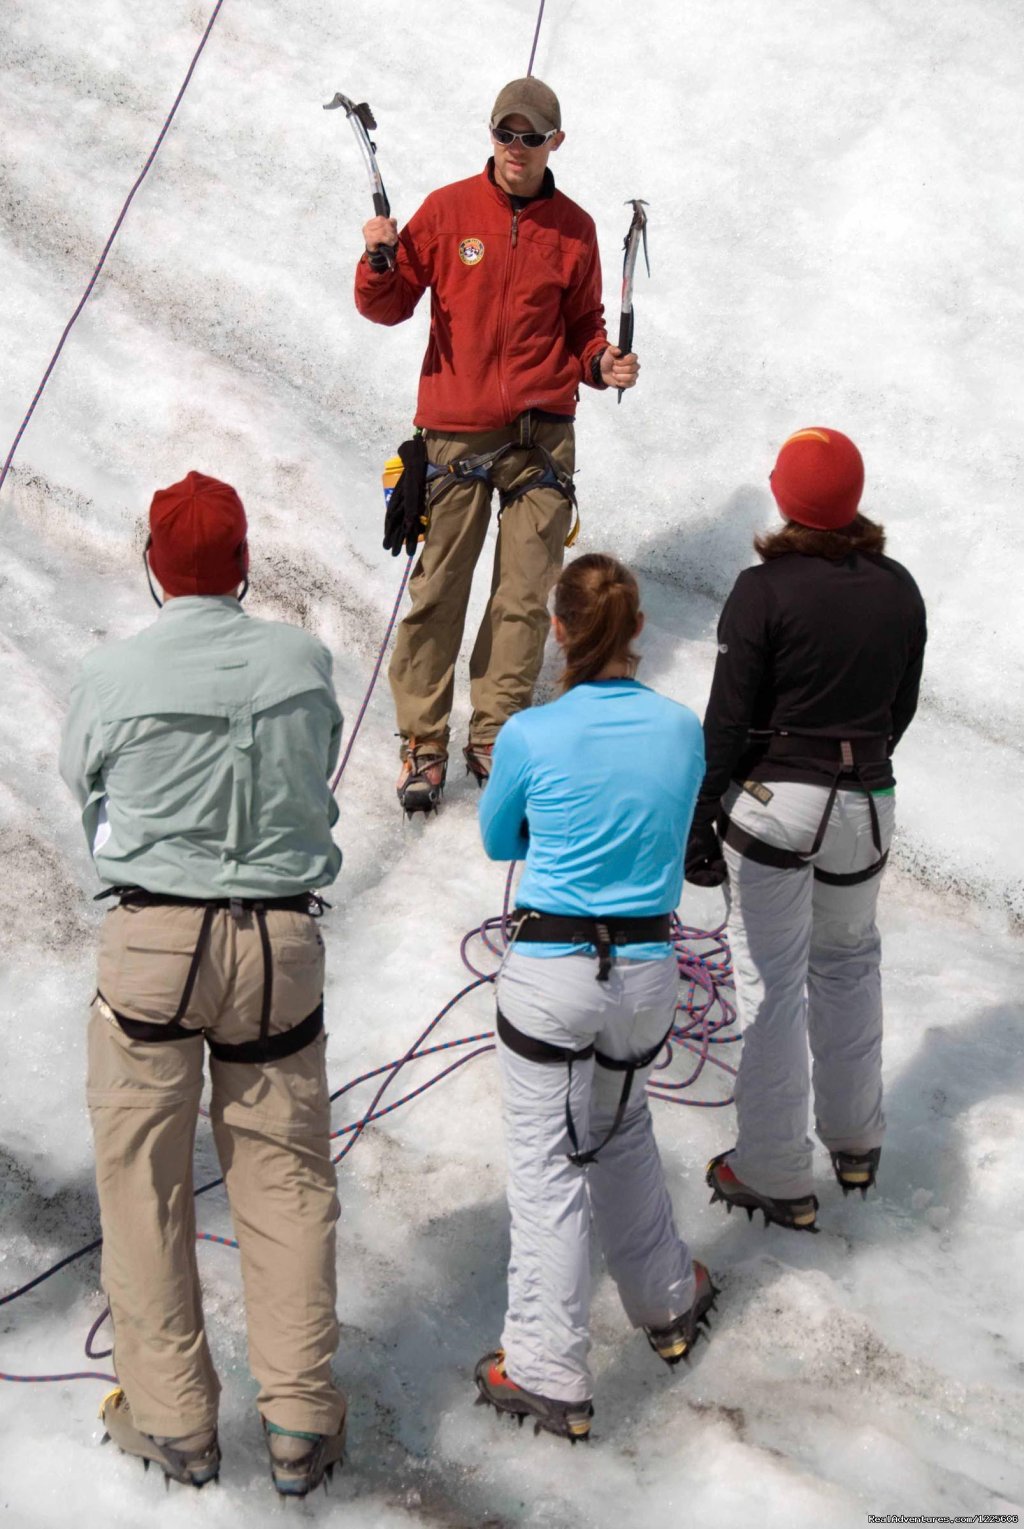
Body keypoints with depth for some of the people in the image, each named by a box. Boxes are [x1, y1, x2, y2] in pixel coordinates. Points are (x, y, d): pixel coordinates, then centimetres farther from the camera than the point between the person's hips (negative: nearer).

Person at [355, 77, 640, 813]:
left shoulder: (574, 228, 7)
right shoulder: (448, 210, 2)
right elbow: (389, 307, 5)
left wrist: (603, 364, -3)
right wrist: (380, 262, -15)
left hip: (542, 435, 2)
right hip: (454, 432, -2)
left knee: (526, 595, 2)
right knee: (437, 591, -1)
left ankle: (495, 736, 15)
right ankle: (424, 742, 10)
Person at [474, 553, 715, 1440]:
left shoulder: (530, 737, -13)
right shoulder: (682, 730, -2)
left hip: (551, 973, -4)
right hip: (648, 971, 4)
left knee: (549, 1164, 5)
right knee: (623, 1130, 27)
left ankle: (549, 1375, 10)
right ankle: (666, 1304, 42)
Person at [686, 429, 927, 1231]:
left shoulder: (765, 589, -14)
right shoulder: (900, 589, 1)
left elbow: (728, 721, -13)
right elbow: (901, 708, 10)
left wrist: (701, 826, -5)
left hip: (772, 801, -5)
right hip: (867, 804, 5)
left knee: (772, 983, 4)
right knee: (849, 962, 23)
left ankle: (776, 1178, 12)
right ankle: (856, 1141, 34)